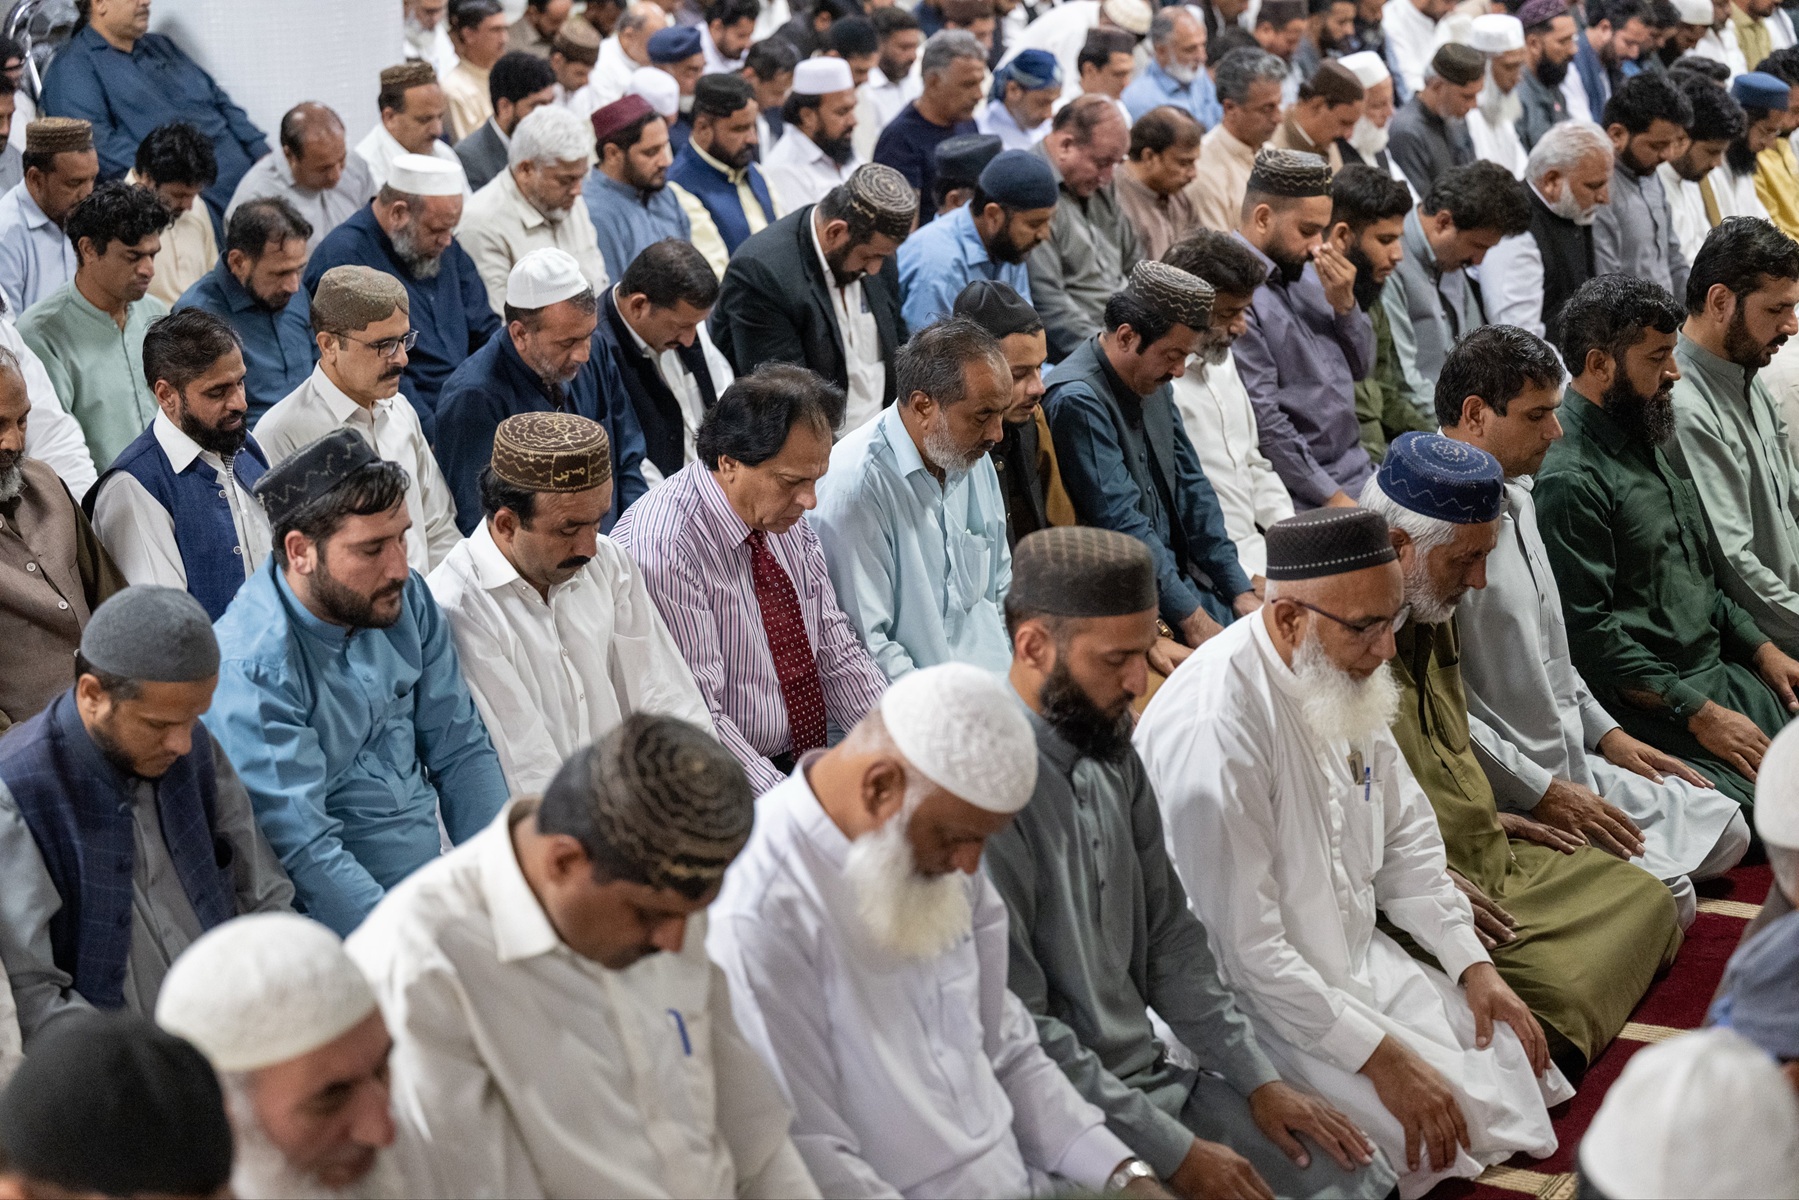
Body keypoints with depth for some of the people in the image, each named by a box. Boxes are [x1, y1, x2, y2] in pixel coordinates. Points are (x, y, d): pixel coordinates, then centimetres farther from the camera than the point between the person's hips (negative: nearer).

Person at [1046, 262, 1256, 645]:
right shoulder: (1078, 400, -18)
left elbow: (1191, 488, 14)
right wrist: (1191, 617, -21)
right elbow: (1122, 523, -21)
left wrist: (1239, 588, 6)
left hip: (1176, 573, 9)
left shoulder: (1154, 384, 11)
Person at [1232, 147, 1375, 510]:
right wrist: (1332, 497, -15)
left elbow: (1361, 368, 18)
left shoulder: (1306, 271, 12)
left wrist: (1344, 304, 0)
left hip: (1357, 470, 8)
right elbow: (1263, 418, -17)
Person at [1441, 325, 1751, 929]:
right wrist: (1541, 793, -20)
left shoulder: (1517, 498, 11)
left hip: (1572, 761, 10)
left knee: (1726, 833, 12)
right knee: (1665, 900, -19)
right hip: (1509, 789, -10)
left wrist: (1604, 731, 15)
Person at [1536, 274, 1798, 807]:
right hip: (1649, 707, -9)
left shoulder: (1645, 442, 15)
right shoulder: (1567, 478, -16)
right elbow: (1589, 632, -19)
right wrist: (1699, 714, -18)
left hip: (1719, 674, 9)